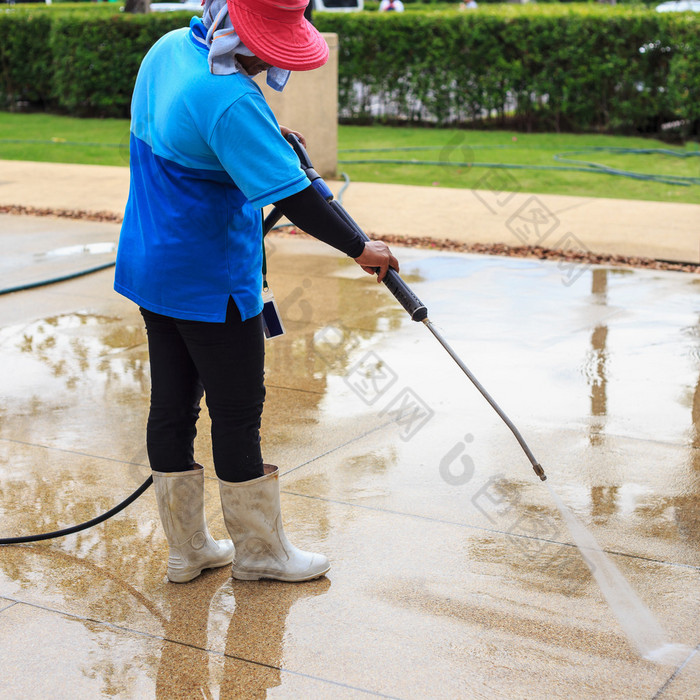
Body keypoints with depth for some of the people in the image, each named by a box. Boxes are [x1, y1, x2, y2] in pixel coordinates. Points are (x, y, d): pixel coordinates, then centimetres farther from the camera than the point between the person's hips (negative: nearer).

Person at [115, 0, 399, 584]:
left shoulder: (168, 49, 6)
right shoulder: (233, 101, -24)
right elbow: (293, 196, -24)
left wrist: (268, 135, 15)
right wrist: (360, 248, -13)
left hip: (152, 269, 9)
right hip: (211, 281, -9)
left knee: (173, 405, 13)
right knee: (238, 412, 4)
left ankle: (187, 547, 25)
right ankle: (259, 551, 18)